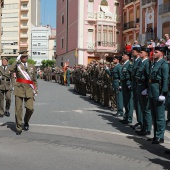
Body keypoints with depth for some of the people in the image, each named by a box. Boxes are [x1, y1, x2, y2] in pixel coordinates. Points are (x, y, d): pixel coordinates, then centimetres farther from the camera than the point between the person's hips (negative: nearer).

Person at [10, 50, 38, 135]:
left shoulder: (32, 67, 14)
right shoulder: (17, 65, 5)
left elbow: (35, 80, 18)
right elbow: (11, 69, -19)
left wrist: (36, 90, 10)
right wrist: (17, 60, -14)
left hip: (29, 90, 2)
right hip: (19, 89, -2)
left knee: (30, 108, -7)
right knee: (18, 109, -1)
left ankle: (26, 122, 24)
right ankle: (18, 128, 11)